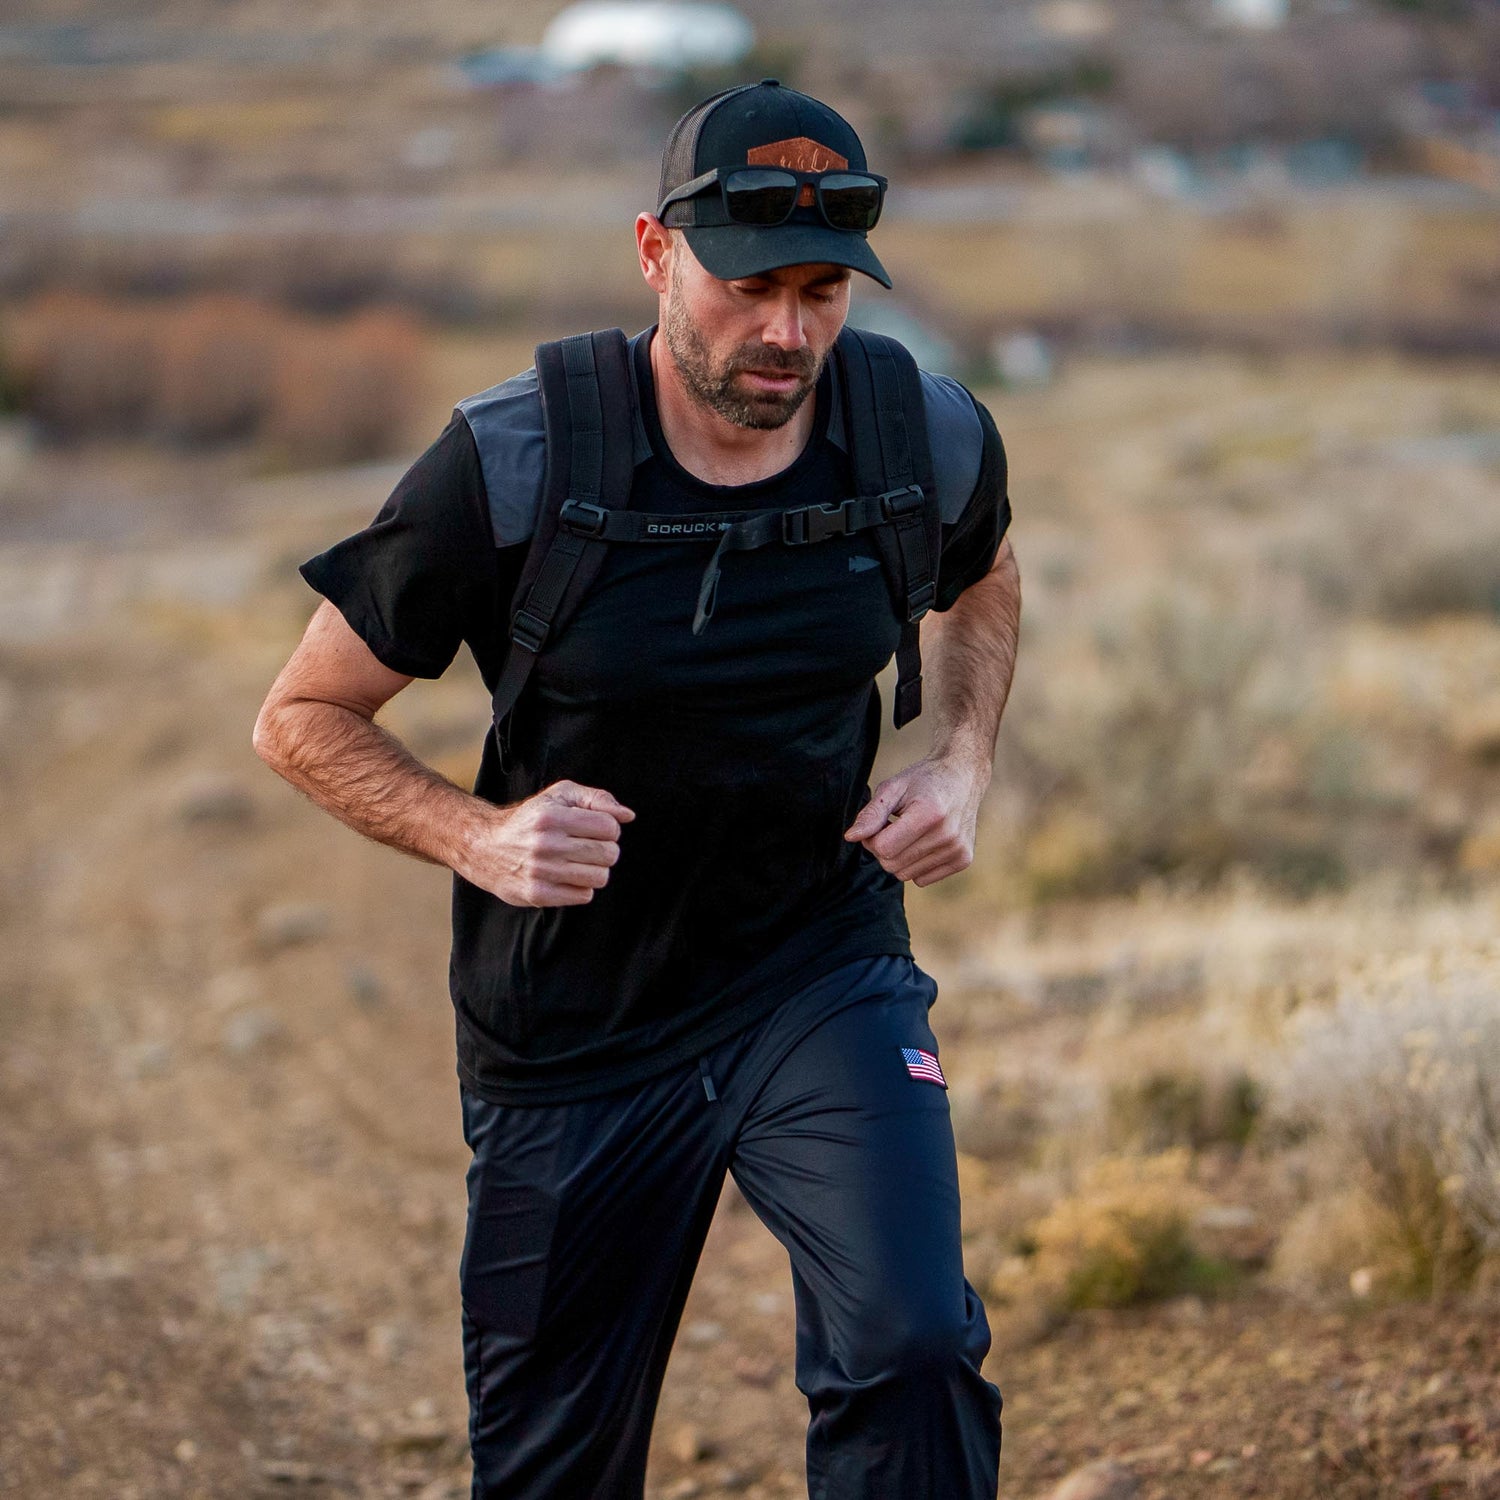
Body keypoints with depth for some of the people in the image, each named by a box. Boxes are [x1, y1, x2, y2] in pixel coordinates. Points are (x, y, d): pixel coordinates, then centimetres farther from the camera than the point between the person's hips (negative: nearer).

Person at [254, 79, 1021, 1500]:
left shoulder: (926, 443, -8)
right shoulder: (510, 466, -17)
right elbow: (301, 718, -7)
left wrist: (961, 763, 0)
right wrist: (477, 837, -23)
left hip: (826, 977, 1)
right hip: (572, 1033, -1)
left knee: (911, 1349, -25)